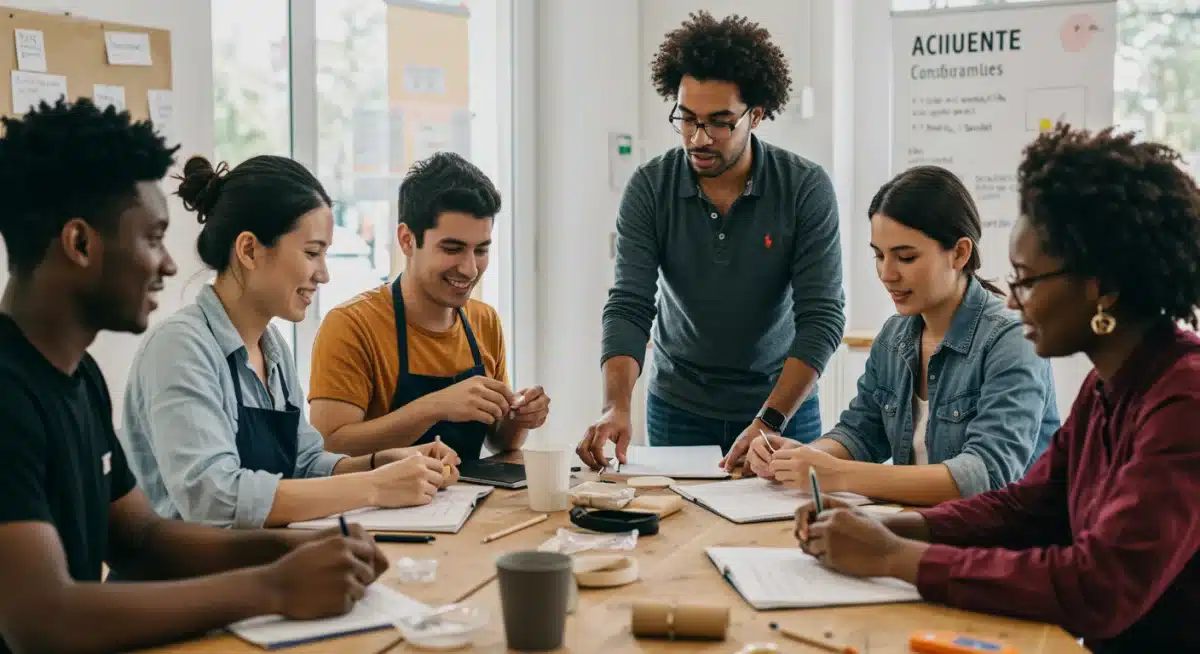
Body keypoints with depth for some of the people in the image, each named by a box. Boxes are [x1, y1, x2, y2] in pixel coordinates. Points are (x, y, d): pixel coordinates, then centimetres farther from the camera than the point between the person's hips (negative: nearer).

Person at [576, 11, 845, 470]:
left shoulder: (807, 189, -15)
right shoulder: (649, 188, -12)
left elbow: (822, 317, -19)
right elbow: (629, 307, -16)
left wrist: (769, 423, -30)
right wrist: (616, 406, -33)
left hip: (783, 403, -1)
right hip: (677, 410, 1)